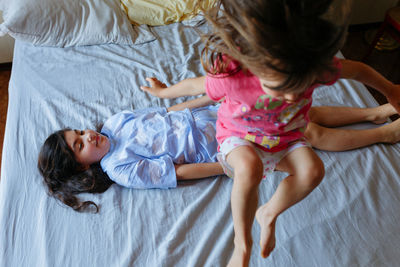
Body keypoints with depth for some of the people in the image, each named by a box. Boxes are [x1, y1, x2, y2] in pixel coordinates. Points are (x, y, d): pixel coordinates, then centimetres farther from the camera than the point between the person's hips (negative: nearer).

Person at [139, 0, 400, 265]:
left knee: (313, 170, -28)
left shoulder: (317, 67, -28)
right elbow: (193, 86, -14)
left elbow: (356, 69, -6)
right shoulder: (230, 79, -35)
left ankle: (268, 214, 1)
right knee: (249, 167, -38)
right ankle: (242, 243, -13)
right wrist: (163, 91, 5)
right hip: (238, 136, -3)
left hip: (286, 138, 3)